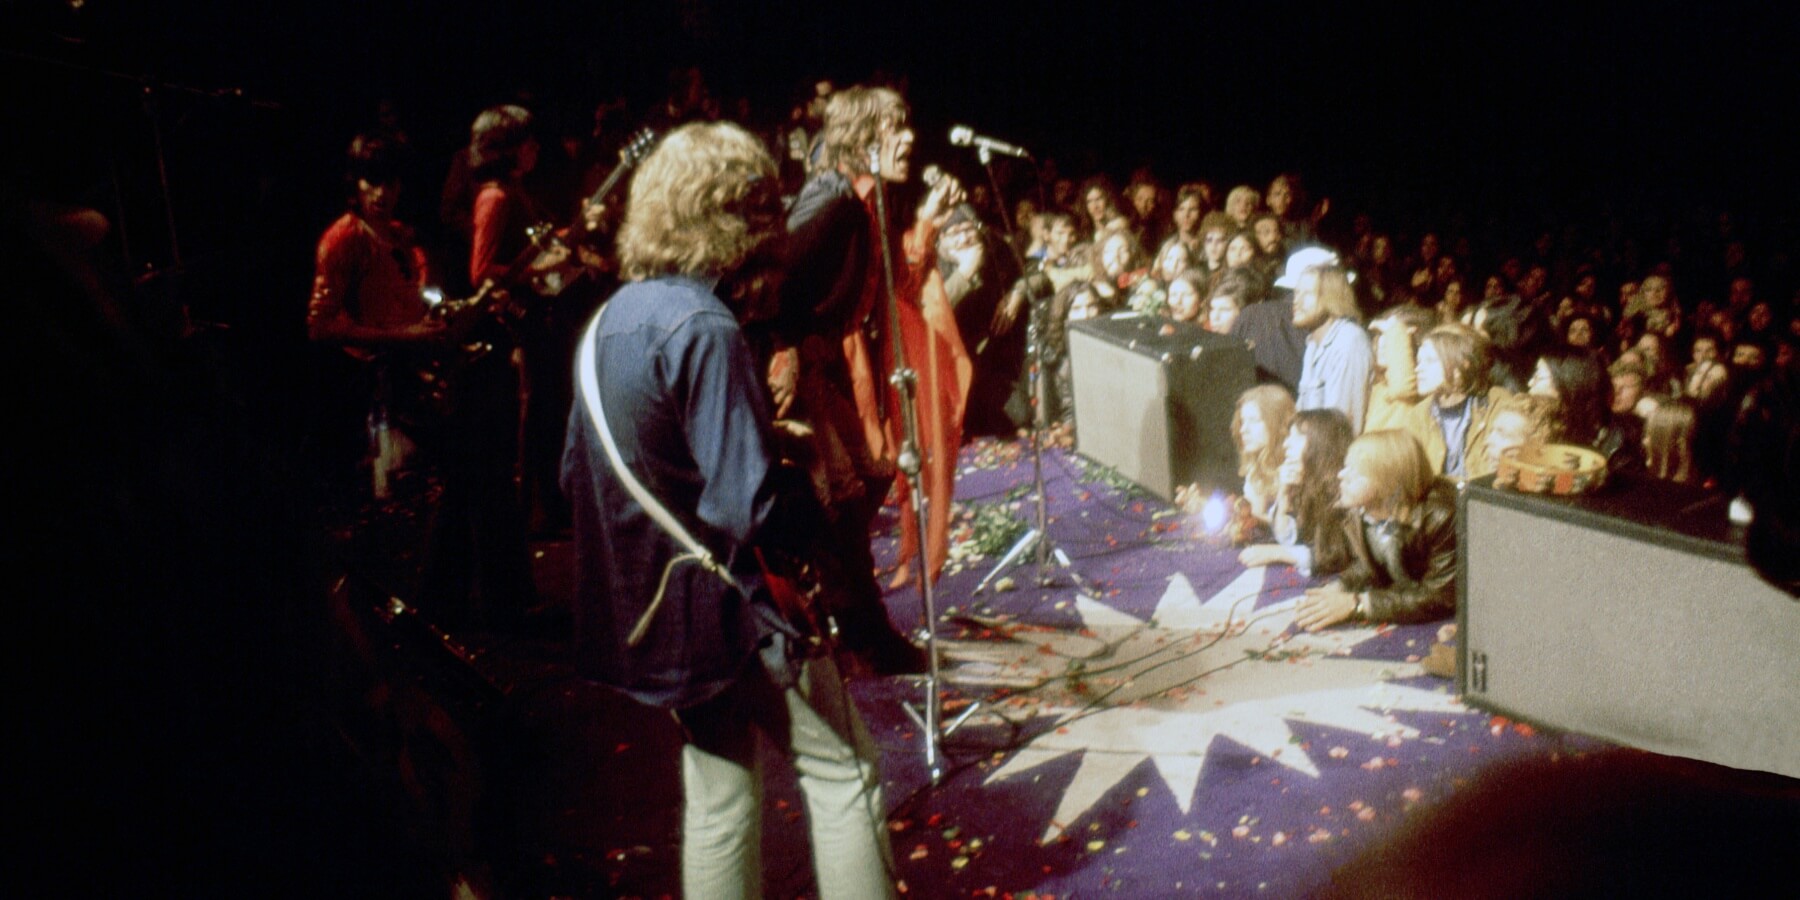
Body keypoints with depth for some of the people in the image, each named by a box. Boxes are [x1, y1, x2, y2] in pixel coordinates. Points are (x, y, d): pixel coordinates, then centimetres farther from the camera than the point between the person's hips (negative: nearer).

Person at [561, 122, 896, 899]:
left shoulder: (610, 319, 6)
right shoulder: (703, 329, -22)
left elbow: (577, 472, 14)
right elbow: (754, 512, -26)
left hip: (647, 605, 8)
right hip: (728, 605, -8)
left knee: (717, 793, 18)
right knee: (844, 772, 7)